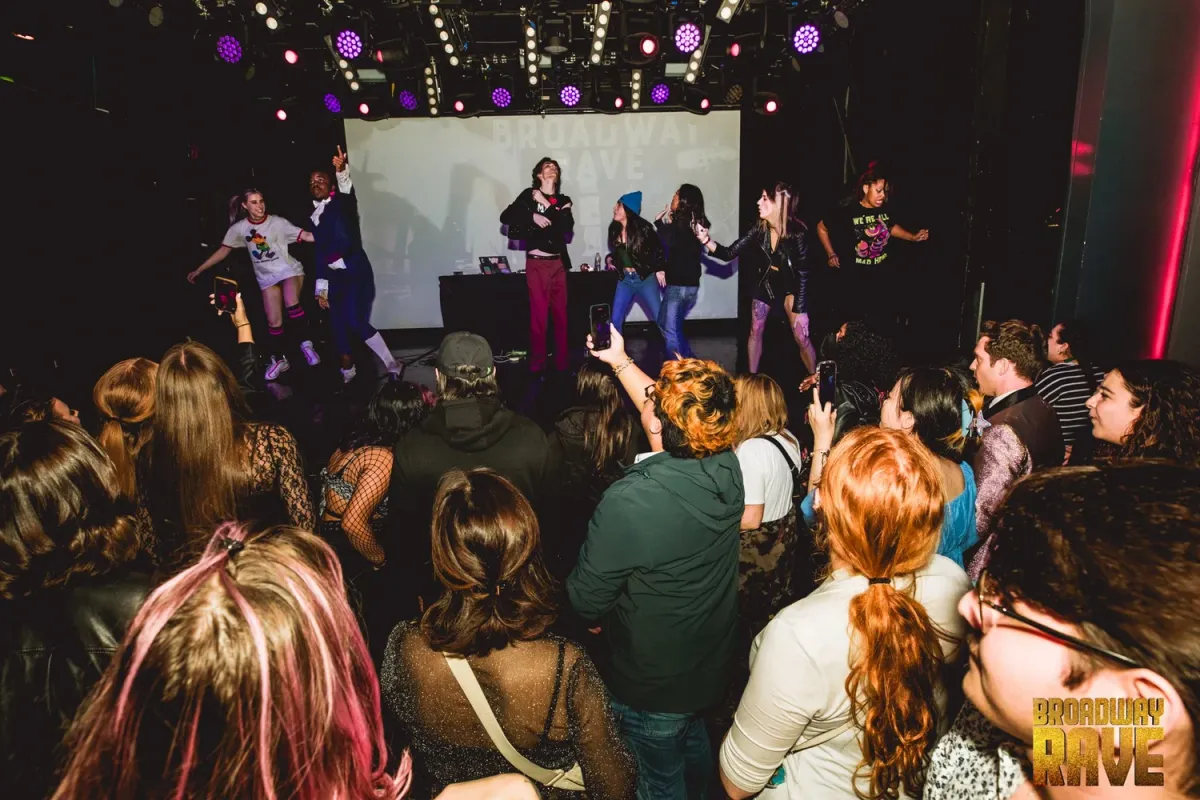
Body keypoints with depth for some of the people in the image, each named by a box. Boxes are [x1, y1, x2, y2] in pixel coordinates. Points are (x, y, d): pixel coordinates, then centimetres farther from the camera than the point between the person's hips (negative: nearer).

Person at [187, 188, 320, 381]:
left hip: (289, 270, -3)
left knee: (292, 304, -31)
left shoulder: (277, 222, -9)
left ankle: (306, 345, -16)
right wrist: (198, 270, 7)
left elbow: (306, 236, -14)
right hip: (267, 278, 3)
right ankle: (279, 359, 20)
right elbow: (223, 250, 6)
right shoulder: (239, 228, -2)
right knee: (274, 321, 2)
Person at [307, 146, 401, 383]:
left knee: (357, 322, -18)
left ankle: (393, 367, -8)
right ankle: (348, 372, 20)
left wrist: (341, 171, -44)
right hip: (334, 277, 6)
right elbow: (318, 252, 17)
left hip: (355, 271, -6)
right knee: (337, 326, 4)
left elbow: (348, 192, -23)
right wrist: (320, 286, 11)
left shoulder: (341, 204, 1)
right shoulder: (312, 218, 16)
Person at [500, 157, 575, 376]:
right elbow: (505, 217, -1)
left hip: (559, 262, 4)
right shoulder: (529, 195, 5)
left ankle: (563, 362, 12)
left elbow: (568, 226, -2)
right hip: (537, 263, -4)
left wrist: (547, 205, -8)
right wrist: (532, 216, -12)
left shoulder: (564, 201, 14)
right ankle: (537, 365, 0)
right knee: (539, 314, -6)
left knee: (561, 313, 5)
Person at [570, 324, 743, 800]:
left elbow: (587, 601, -22)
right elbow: (673, 416, 2)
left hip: (651, 688, -6)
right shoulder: (727, 467, -19)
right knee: (695, 748, 34)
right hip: (713, 667, 6)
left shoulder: (627, 503, -37)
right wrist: (621, 363, 9)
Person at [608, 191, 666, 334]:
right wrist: (610, 260, 2)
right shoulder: (614, 229, 3)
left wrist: (660, 269, -10)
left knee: (660, 317, 0)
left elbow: (658, 248, -5)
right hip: (625, 279, 5)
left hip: (646, 278, -5)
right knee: (615, 320, 4)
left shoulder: (643, 228, -12)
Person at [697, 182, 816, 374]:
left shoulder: (797, 233, -25)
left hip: (790, 286, -4)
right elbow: (729, 253, -13)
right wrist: (706, 240, -29)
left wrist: (800, 310, -20)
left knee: (802, 337, -8)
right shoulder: (759, 229, -15)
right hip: (765, 285, 4)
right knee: (755, 332, 6)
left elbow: (803, 273, -20)